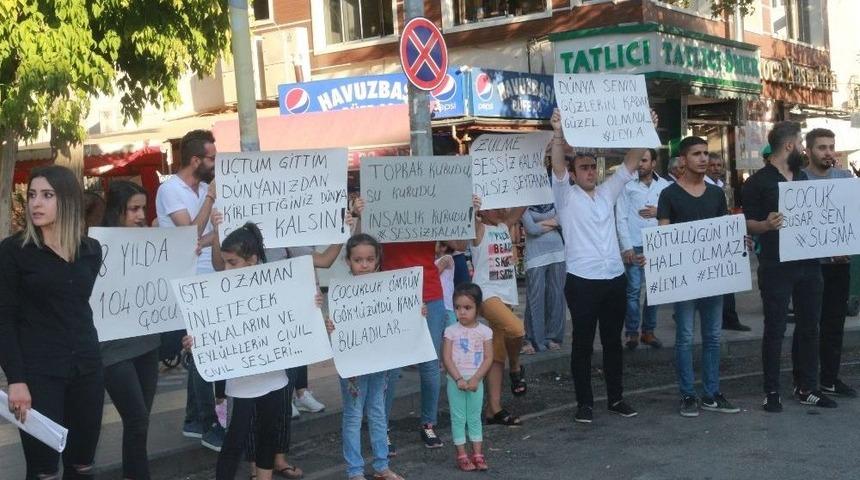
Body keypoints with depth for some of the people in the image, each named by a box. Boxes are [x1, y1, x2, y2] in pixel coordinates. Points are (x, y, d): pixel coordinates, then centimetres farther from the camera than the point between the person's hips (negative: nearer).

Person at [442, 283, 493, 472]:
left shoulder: (484, 331, -2)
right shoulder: (451, 331, -5)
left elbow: (488, 358, -5)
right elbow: (447, 358, -8)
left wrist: (475, 379, -14)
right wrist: (459, 379, -16)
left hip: (476, 381, 1)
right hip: (455, 380, -1)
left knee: (475, 417, 10)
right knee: (458, 418, 4)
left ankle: (477, 454, 16)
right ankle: (461, 455, 10)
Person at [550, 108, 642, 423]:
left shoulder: (607, 193, 14)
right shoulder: (566, 196, 1)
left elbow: (631, 163, 9)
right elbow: (558, 165, -16)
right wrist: (558, 133, -31)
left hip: (615, 278, 5)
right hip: (582, 281, -5)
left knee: (613, 341, 12)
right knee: (583, 344, 3)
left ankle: (615, 398, 22)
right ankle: (584, 402, 11)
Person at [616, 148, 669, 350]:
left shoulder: (664, 186, 7)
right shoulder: (627, 185, -1)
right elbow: (621, 218, -3)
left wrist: (659, 212, -8)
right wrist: (626, 247, -9)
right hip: (634, 246, -3)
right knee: (633, 290, -4)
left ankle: (648, 331, 20)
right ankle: (632, 332, 6)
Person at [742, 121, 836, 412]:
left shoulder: (803, 177, 14)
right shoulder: (758, 182, -7)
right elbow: (747, 224, -9)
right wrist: (766, 225, -30)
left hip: (809, 263, 6)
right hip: (776, 266, -6)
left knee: (809, 326, 11)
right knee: (775, 329, 0)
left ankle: (807, 388, 21)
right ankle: (772, 391, 9)